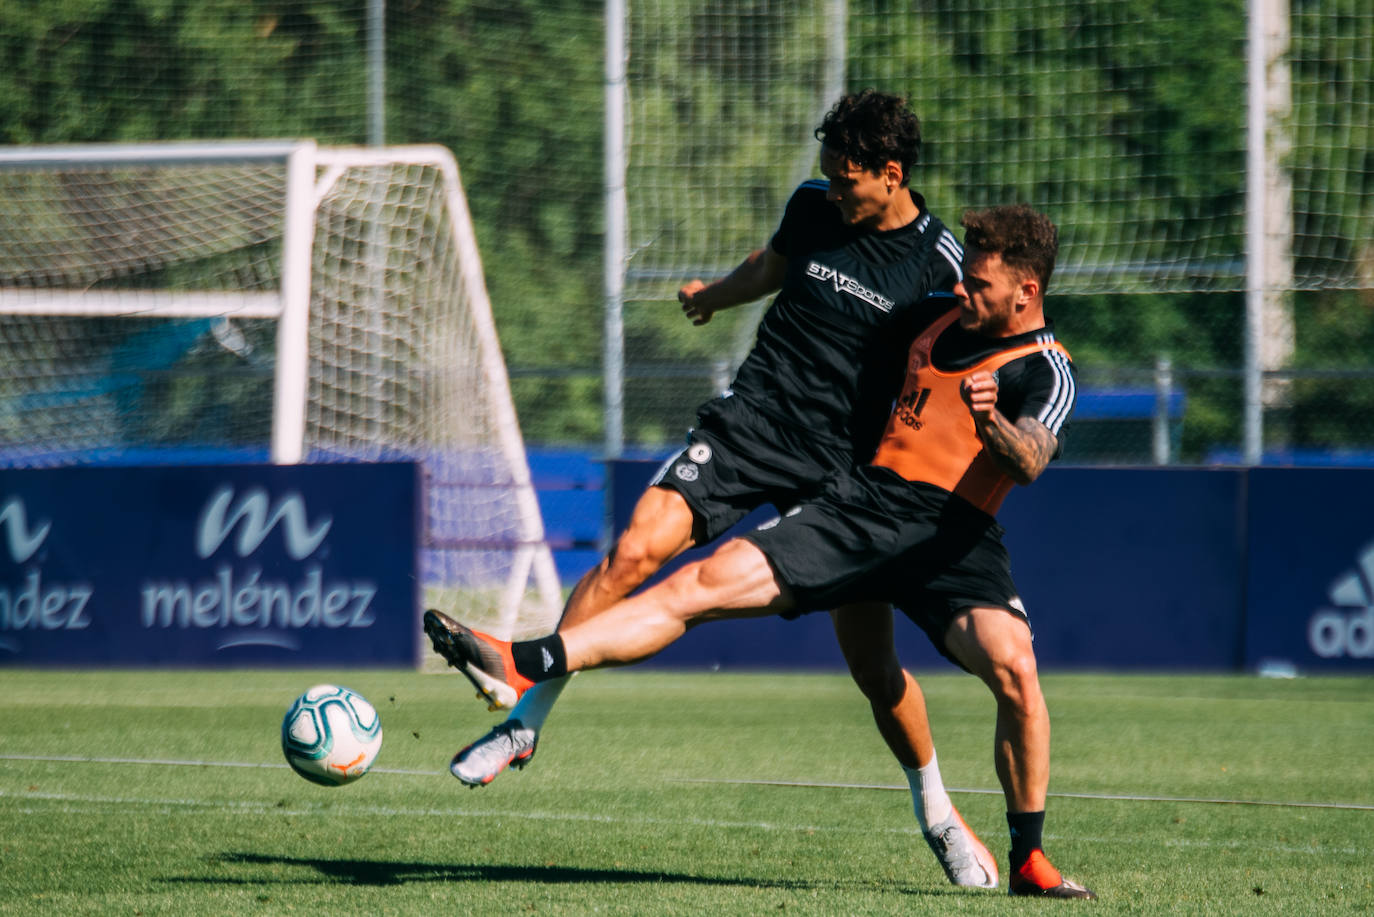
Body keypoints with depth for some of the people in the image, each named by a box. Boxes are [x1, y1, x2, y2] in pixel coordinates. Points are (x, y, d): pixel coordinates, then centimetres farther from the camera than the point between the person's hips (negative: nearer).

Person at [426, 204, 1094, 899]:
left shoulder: (1046, 373, -2)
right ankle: (522, 666, -23)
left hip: (954, 535, -5)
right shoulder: (940, 316, 19)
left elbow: (1031, 462, -22)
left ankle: (1029, 861, -11)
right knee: (704, 584, -13)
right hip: (863, 500, 5)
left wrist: (992, 423, -44)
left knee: (1013, 668, -29)